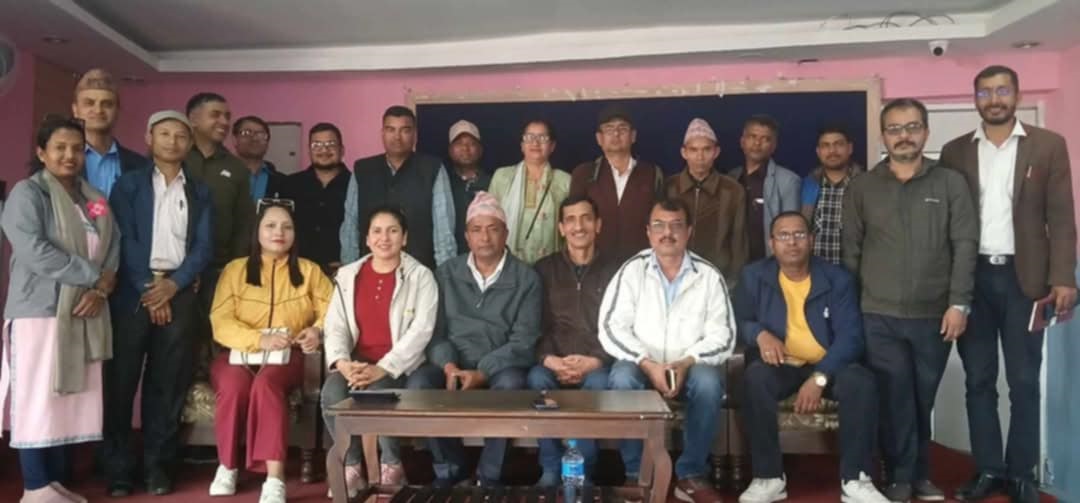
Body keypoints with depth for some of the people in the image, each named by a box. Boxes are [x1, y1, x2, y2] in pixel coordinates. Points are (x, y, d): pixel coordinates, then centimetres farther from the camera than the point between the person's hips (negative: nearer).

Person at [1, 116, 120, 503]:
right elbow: (33, 250, -17)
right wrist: (91, 276, -15)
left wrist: (102, 289, -11)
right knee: (38, 400, -2)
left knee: (72, 400, 8)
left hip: (85, 313, 6)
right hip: (40, 310, -6)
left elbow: (113, 246, 7)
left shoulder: (95, 199, 15)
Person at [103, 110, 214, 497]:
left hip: (179, 294, 2)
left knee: (168, 383, 3)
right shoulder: (128, 184, 7)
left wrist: (173, 284, -9)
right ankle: (118, 467, 8)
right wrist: (148, 287, -10)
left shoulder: (200, 193, 13)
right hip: (133, 291, -1)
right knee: (122, 379, 0)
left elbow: (204, 246, 4)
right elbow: (124, 239, -3)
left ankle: (158, 465, 12)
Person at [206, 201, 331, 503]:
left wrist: (318, 331, -17)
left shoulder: (309, 271, 13)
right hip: (239, 353, 1)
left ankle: (275, 478, -39)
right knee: (234, 385, -34)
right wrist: (259, 339, -19)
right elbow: (221, 323, -2)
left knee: (266, 384, -35)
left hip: (288, 356, -1)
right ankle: (227, 466, -12)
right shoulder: (235, 270, 10)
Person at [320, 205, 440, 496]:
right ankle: (351, 466, -5)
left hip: (400, 366, -3)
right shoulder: (348, 275, 12)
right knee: (332, 394, -27)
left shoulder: (420, 276, -1)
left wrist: (382, 368, -22)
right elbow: (335, 325, 5)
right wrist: (342, 362, -16)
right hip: (356, 363, 3)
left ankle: (391, 465, -6)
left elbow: (421, 330, -12)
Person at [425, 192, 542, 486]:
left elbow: (523, 341, -7)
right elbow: (435, 329, 4)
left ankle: (489, 476, -16)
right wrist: (448, 366, -16)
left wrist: (481, 373, -19)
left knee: (510, 385, -36)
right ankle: (449, 468, -5)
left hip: (500, 366, -2)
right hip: (454, 364, 2)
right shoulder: (447, 274, 10)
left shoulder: (526, 280, 1)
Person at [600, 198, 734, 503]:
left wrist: (686, 363, -20)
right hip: (642, 366, 0)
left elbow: (722, 335, -3)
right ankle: (637, 474, -15)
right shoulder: (632, 271, -1)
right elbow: (611, 328, -8)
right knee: (621, 378, -32)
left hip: (690, 368, 1)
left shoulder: (708, 275, 2)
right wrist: (647, 364, -21)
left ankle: (692, 475, -13)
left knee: (708, 382, -31)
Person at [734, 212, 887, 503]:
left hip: (827, 366, 1)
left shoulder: (837, 279, 1)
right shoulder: (754, 276, 4)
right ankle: (769, 478, -22)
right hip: (780, 366, 0)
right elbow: (738, 321, -1)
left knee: (861, 381, -30)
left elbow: (850, 335, -9)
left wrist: (820, 377, -25)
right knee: (756, 377, -33)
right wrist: (760, 333, -26)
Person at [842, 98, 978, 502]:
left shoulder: (951, 183, 3)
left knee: (923, 399, 10)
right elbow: (851, 251, 4)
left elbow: (964, 245, -1)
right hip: (880, 317, 0)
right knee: (895, 400, 1)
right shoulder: (861, 188, 4)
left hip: (934, 314, 1)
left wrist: (959, 303, -7)